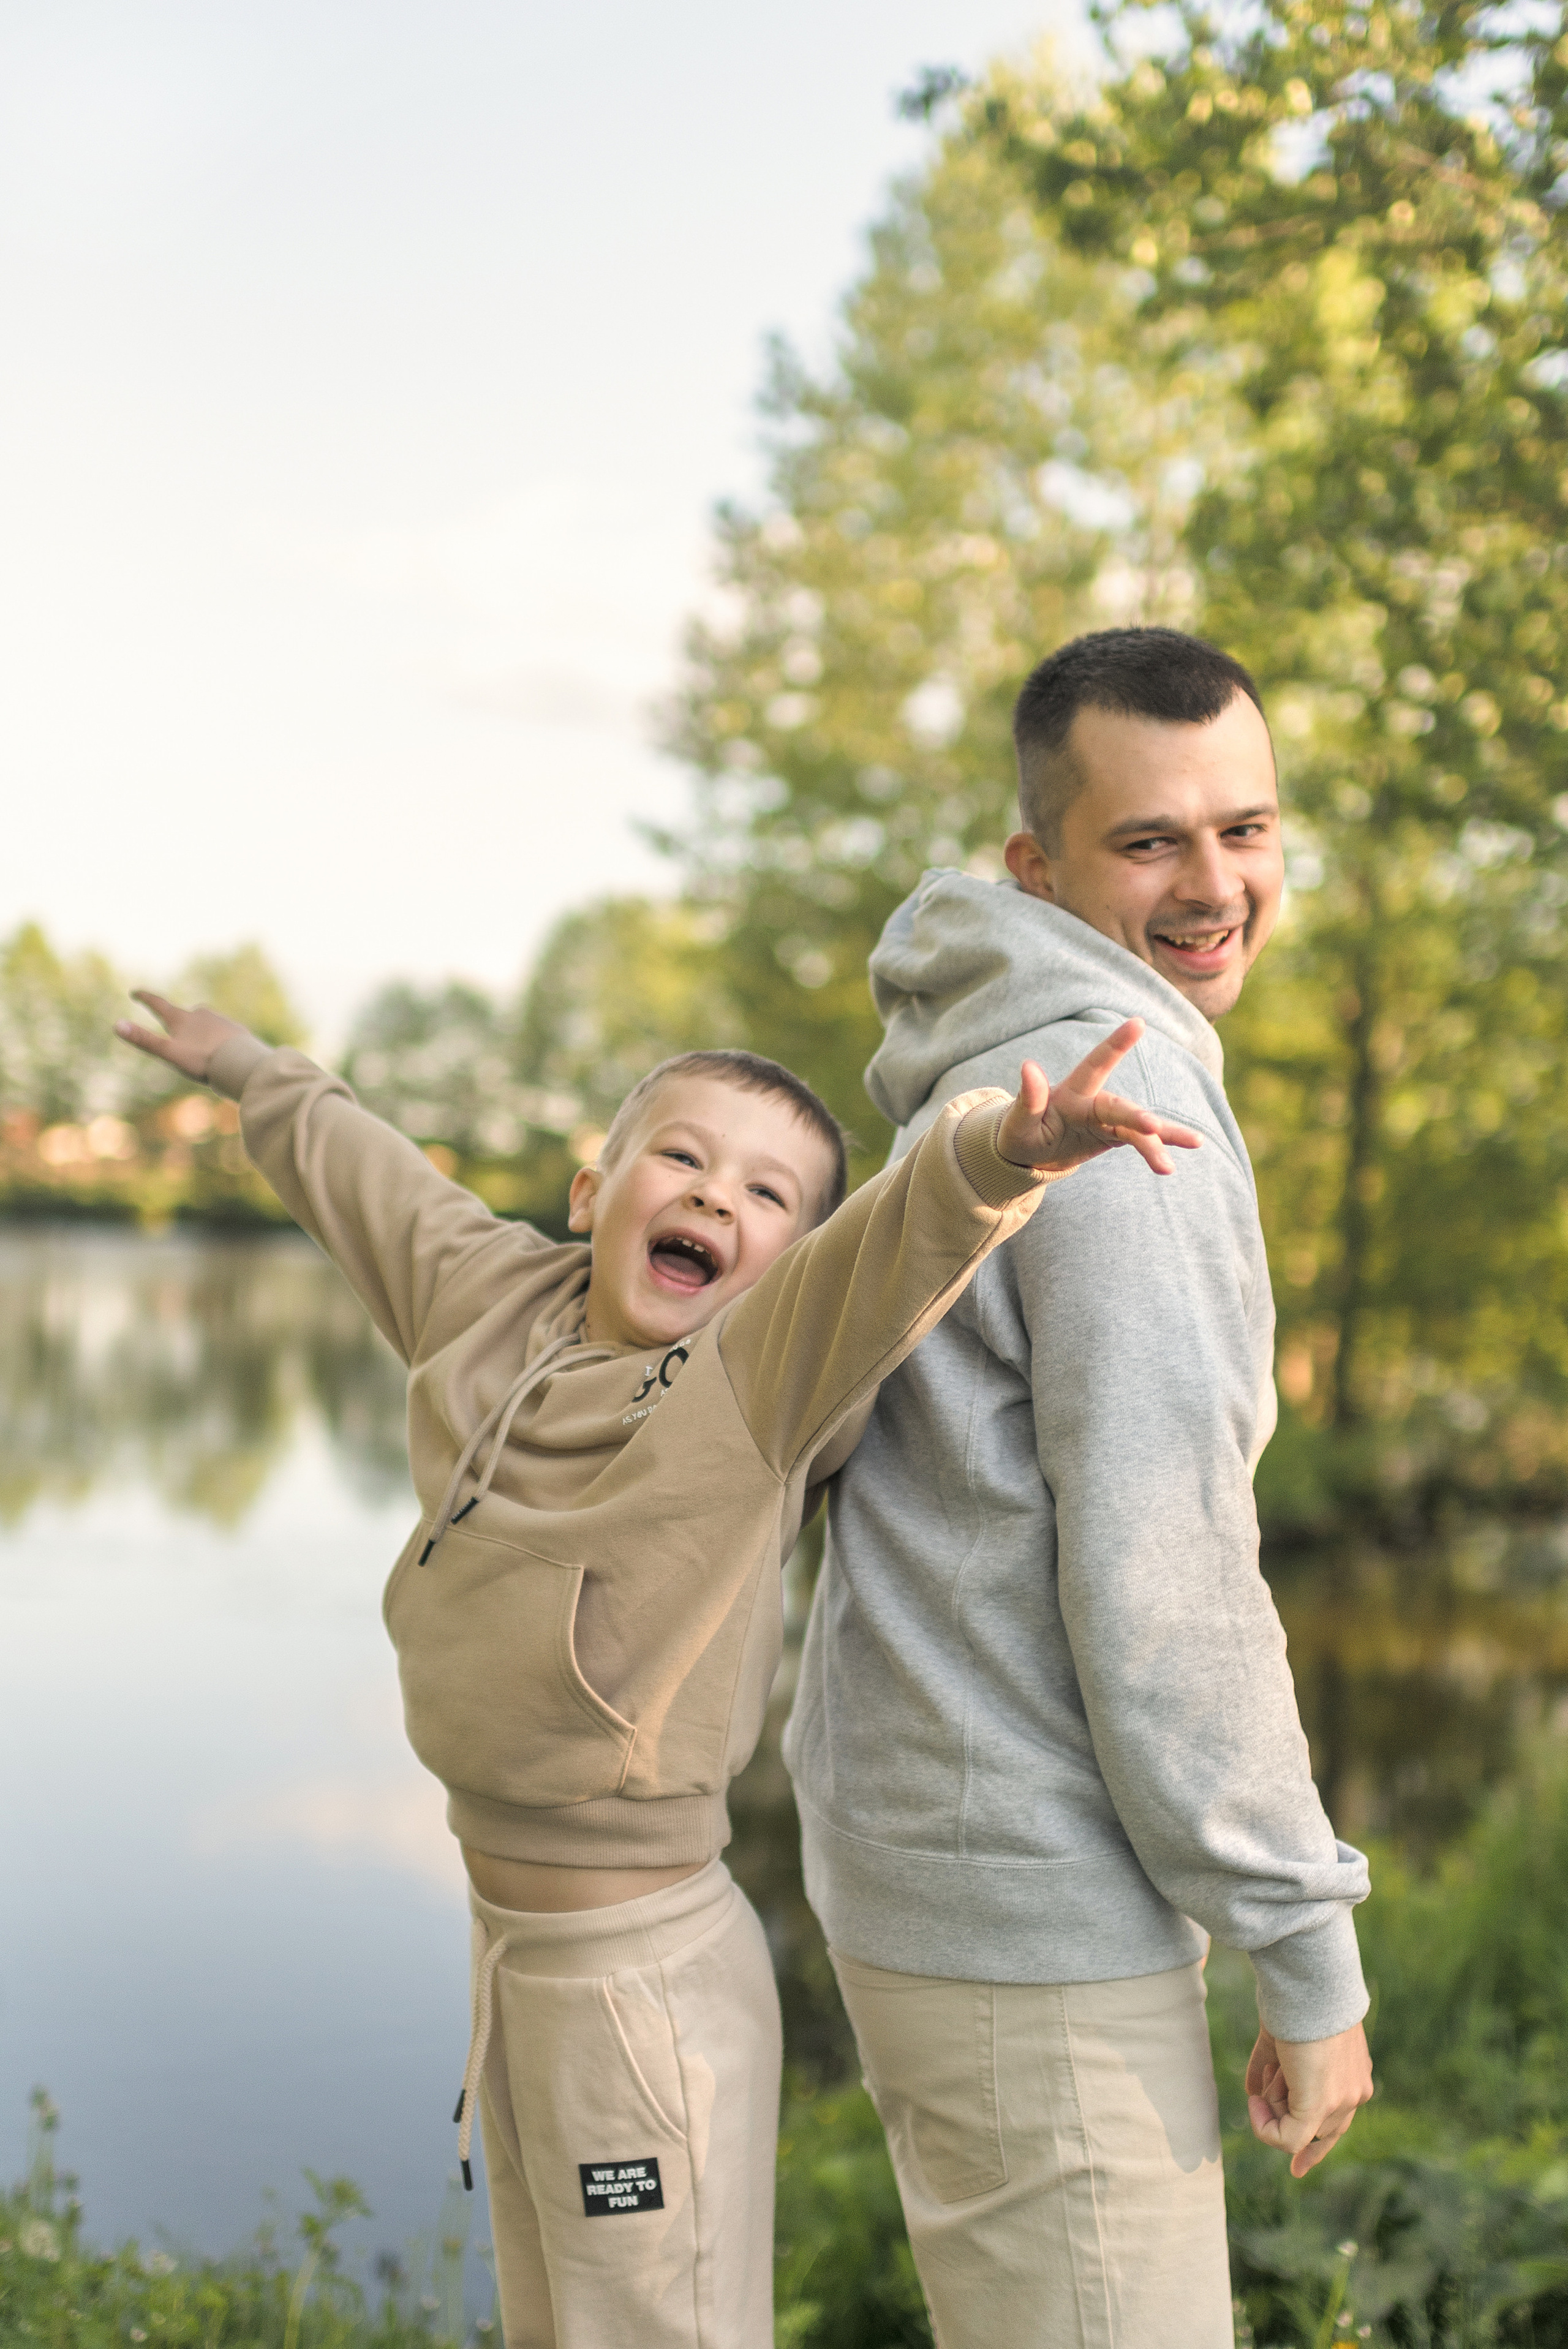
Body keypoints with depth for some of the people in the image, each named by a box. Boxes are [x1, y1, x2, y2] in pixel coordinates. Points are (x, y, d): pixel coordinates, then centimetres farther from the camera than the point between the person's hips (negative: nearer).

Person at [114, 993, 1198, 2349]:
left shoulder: (772, 1377, -14)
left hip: (649, 1974, -7)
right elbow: (362, 1173, 21)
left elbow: (901, 1240, -33)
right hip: (509, 1943, 7)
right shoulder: (489, 1303, 4)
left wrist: (999, 1150, -52)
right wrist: (246, 1069, 37)